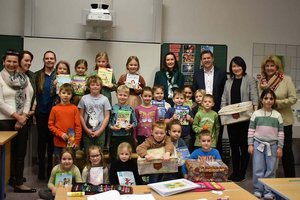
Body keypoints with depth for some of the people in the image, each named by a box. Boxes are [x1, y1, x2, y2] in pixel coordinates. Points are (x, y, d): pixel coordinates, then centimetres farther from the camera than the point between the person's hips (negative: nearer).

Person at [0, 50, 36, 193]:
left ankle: (18, 182, 15)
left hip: (22, 120, 4)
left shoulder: (24, 78, 7)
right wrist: (17, 116, -11)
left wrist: (23, 117, -8)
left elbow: (28, 99, 4)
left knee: (21, 152, 6)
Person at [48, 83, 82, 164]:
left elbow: (78, 126, -2)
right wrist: (60, 134, -10)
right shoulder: (55, 109, 0)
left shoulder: (74, 108, -2)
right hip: (58, 143, 1)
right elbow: (50, 125, 2)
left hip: (71, 143, -1)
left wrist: (77, 141, -6)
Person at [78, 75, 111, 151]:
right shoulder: (84, 99, 2)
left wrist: (99, 131, -8)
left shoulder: (104, 99, 0)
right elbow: (81, 116, 3)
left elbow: (107, 117, -1)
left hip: (100, 132, -1)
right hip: (87, 132, 1)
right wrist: (86, 130, -5)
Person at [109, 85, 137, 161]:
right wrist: (112, 127, -17)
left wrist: (131, 126, -14)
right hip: (115, 136, 0)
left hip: (127, 136, 1)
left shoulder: (130, 109, 3)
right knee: (113, 156, 7)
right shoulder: (112, 108, 1)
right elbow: (108, 122, 0)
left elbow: (135, 122, 5)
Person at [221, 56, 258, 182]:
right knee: (233, 145, 11)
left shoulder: (250, 80, 1)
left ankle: (242, 173, 11)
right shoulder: (228, 82, 15)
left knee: (244, 145, 1)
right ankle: (235, 171, 22)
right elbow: (224, 100, 10)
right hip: (231, 119, 4)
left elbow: (254, 98, -7)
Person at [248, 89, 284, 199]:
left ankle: (268, 191, 16)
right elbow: (251, 130, 2)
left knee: (271, 169, 6)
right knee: (258, 169, 3)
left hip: (272, 145, 1)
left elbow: (281, 132, 3)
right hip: (258, 144, 0)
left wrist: (280, 147, -1)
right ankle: (258, 190, 15)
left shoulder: (277, 115, 1)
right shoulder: (256, 114, 0)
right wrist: (250, 144, -2)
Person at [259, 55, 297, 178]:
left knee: (286, 150, 8)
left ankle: (290, 178, 22)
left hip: (283, 120, -3)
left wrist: (277, 103, -18)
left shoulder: (286, 80, -5)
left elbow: (293, 98, -10)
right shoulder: (261, 81, 4)